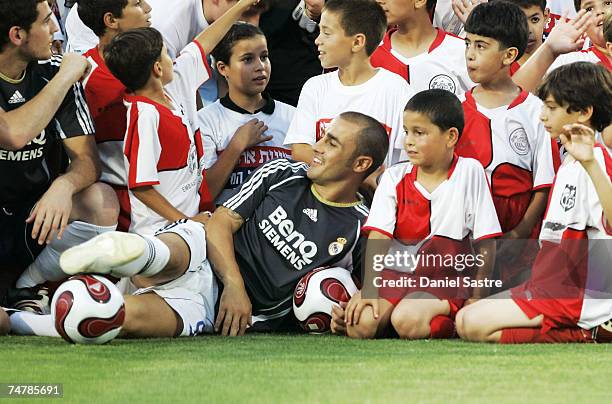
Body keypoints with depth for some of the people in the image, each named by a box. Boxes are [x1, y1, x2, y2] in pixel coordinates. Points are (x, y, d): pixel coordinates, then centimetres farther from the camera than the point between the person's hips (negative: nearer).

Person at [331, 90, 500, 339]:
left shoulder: (470, 172, -2)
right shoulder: (394, 178, 5)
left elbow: (485, 244, -1)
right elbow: (378, 237, -5)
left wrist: (477, 299, -5)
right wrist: (368, 292, -18)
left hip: (446, 280, -2)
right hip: (396, 275, 2)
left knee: (408, 322, -32)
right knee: (361, 325, -25)